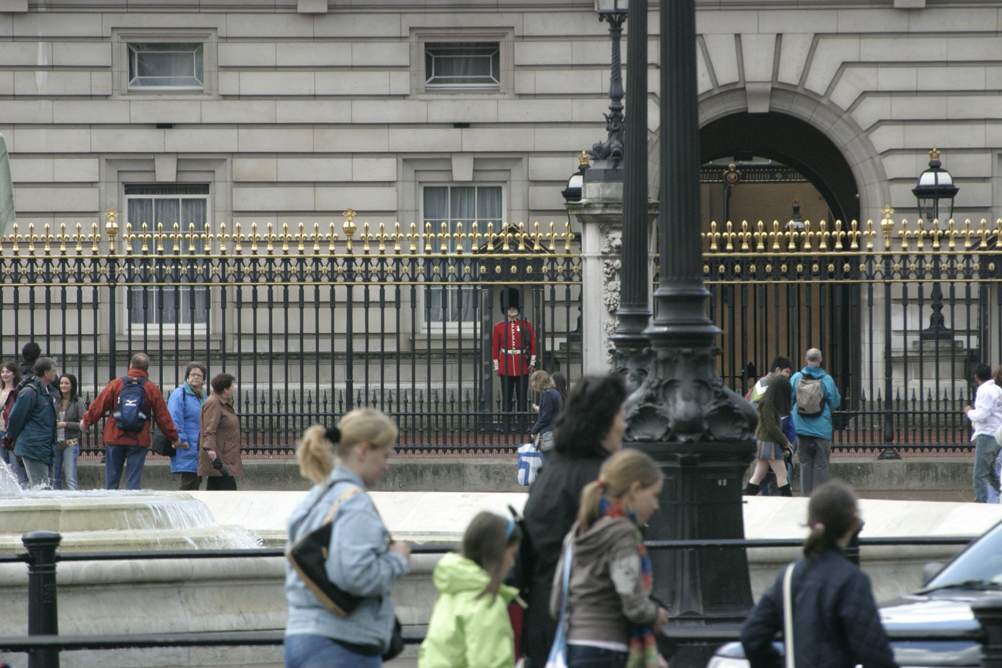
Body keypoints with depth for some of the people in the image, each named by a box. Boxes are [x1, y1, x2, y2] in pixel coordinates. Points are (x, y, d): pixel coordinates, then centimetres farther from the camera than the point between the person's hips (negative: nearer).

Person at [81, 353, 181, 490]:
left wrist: (86, 421, 22)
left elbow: (99, 406, 5)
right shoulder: (152, 389, 0)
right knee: (134, 480, 0)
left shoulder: (116, 384, -1)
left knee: (111, 479, 9)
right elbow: (163, 417, 4)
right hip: (139, 441, -1)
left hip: (114, 439, 1)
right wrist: (174, 438, 16)